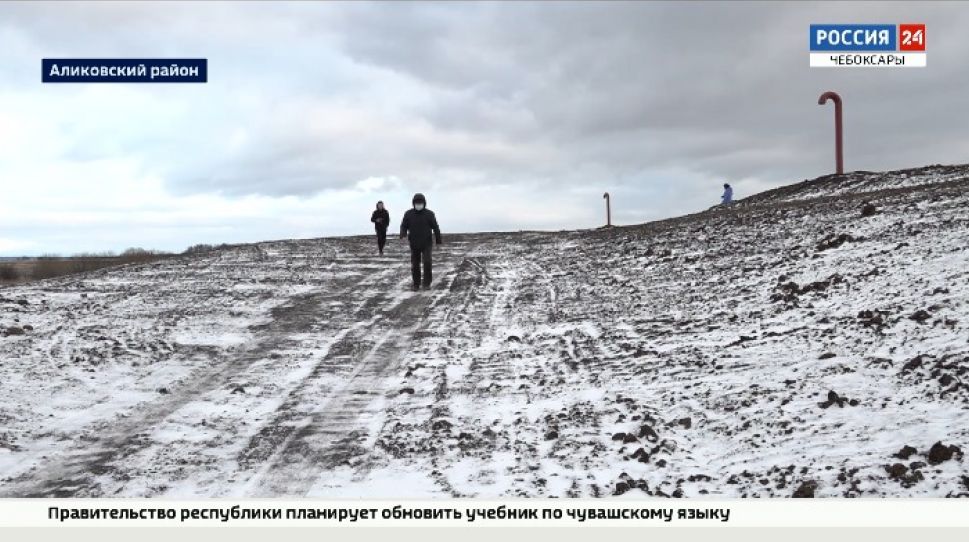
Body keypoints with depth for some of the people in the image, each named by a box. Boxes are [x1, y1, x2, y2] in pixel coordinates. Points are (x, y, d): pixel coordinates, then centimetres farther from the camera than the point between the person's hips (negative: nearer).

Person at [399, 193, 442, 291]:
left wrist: (438, 241, 2)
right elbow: (404, 226, 1)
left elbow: (435, 227, 0)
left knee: (427, 262, -16)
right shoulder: (408, 214, -2)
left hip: (426, 243, -2)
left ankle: (426, 283, -4)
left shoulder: (429, 214, -5)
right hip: (414, 244, 2)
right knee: (415, 265, 6)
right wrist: (403, 234, -21)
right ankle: (416, 284, 19)